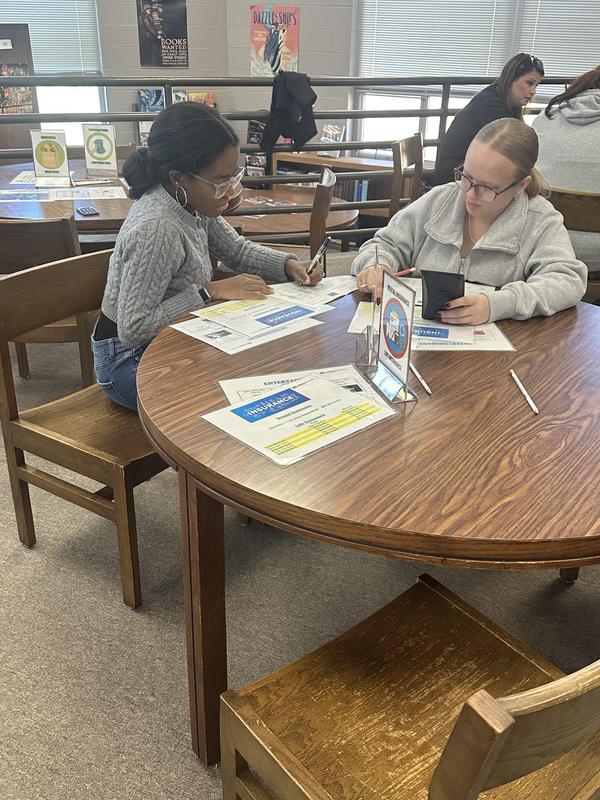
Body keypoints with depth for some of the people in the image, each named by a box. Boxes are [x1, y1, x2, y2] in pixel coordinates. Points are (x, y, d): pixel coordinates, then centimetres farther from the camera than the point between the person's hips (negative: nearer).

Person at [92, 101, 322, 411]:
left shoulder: (190, 201, -6)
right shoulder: (156, 229, -32)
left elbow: (237, 250, 9)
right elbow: (133, 330, -30)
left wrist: (289, 265, -9)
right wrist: (210, 291, -27)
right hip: (131, 362, -8)